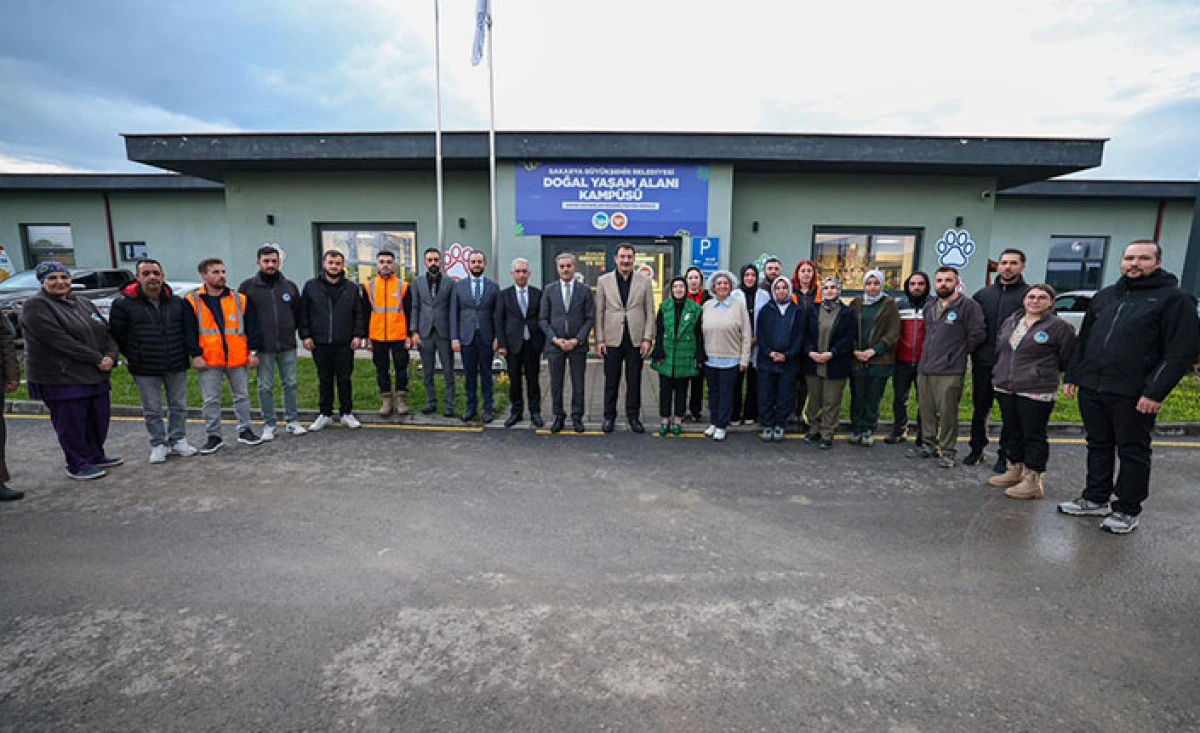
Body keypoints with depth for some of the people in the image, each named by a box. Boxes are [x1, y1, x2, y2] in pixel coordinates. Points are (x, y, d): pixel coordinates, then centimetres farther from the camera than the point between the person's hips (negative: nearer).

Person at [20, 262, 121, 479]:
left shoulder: (85, 304, 14)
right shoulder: (36, 305, -8)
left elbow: (107, 333, 10)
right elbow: (60, 340, -18)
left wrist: (110, 356, -9)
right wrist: (97, 359, -18)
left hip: (96, 376, 7)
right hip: (60, 379, -7)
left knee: (100, 418, 14)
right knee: (72, 423, 1)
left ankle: (96, 456, 31)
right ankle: (77, 466, 14)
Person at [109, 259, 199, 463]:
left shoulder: (177, 302, 3)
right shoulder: (123, 304, -5)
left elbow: (188, 329, 14)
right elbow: (116, 335, 2)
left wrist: (184, 353, 10)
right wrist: (133, 357, 4)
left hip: (177, 367, 2)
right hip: (145, 370, -2)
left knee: (179, 406, 11)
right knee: (152, 410, 7)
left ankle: (178, 441, 24)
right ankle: (158, 445, 19)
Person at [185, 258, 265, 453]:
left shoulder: (240, 300, 5)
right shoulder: (192, 301, 1)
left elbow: (252, 327, 5)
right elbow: (189, 332, -1)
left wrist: (253, 351, -1)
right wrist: (196, 355, -7)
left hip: (238, 358, 1)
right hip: (209, 361, -1)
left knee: (242, 396, 10)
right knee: (210, 400, 5)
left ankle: (245, 430, 23)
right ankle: (214, 437, 16)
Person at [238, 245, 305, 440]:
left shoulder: (290, 286, 9)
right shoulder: (248, 287, 1)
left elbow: (298, 313, 15)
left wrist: (292, 331, 9)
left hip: (287, 345, 2)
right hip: (263, 348, -2)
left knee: (290, 384, 7)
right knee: (265, 387, 5)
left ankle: (292, 421, 16)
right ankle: (269, 424, 15)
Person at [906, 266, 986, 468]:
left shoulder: (968, 305, -6)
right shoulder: (929, 306, 17)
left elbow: (978, 334, -10)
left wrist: (959, 351, -1)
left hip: (950, 372, -7)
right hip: (925, 369, 7)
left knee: (947, 413, -3)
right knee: (927, 411, 13)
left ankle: (947, 451, 9)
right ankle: (929, 445, 26)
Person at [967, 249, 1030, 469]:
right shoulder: (982, 294, 10)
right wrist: (975, 351, 6)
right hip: (983, 363, 3)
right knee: (980, 409, 12)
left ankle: (1005, 455, 18)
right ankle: (977, 449, 25)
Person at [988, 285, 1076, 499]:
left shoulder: (1060, 326, -6)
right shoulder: (1010, 322, 12)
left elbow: (1067, 359, -2)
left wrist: (1043, 372, 5)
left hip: (1036, 392, -6)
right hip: (1005, 388, 6)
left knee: (1034, 435, 0)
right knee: (1010, 431, 15)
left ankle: (1032, 481, 9)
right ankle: (1014, 471, 29)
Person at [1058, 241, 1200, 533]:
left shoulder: (1174, 299, -3)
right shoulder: (1104, 296, 14)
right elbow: (1083, 341, 18)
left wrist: (1156, 392, -16)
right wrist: (1072, 376, 12)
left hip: (1133, 396, -5)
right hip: (1090, 389, 6)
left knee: (1133, 452, 6)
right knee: (1098, 446, 15)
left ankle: (1127, 510, 17)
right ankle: (1095, 499, 27)